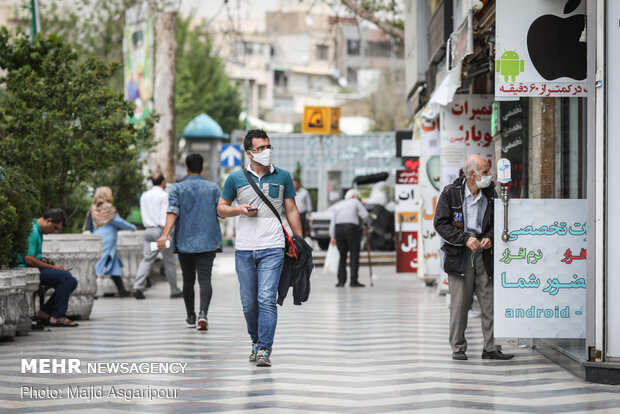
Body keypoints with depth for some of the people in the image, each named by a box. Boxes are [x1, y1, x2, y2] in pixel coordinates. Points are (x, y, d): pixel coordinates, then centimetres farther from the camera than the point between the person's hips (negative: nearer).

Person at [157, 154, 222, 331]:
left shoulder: (178, 188, 2)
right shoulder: (213, 188, 4)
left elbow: (172, 212, -12)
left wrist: (165, 234, -22)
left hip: (185, 242, 1)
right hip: (208, 241, -1)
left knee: (188, 281, 14)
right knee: (205, 278, -10)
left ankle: (191, 317, 23)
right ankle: (203, 313, -31)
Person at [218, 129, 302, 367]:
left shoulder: (283, 177, 6)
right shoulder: (236, 178, 5)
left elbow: (292, 211, 11)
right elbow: (221, 208, 13)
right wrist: (240, 210, -8)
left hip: (272, 249, -1)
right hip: (244, 249, 2)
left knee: (267, 300, -12)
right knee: (249, 302, 8)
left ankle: (264, 350, -13)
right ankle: (256, 341, 30)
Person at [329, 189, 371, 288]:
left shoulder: (337, 206, 21)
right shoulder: (355, 202, 9)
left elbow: (333, 221, 11)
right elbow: (364, 215, -2)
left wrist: (332, 236, 5)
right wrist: (367, 224, 17)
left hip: (338, 229, 5)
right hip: (352, 228, -4)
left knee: (342, 256, 10)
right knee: (354, 255, -1)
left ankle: (341, 281, 3)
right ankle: (353, 281, -6)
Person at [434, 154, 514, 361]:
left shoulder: (489, 194, 7)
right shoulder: (450, 193, -5)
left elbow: (495, 221, 16)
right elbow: (441, 223, -6)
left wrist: (489, 238, -4)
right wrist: (465, 239, -15)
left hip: (483, 254, 4)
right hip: (458, 255, -3)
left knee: (490, 301, 0)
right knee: (459, 302, -1)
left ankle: (490, 348, 6)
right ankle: (458, 348, 10)